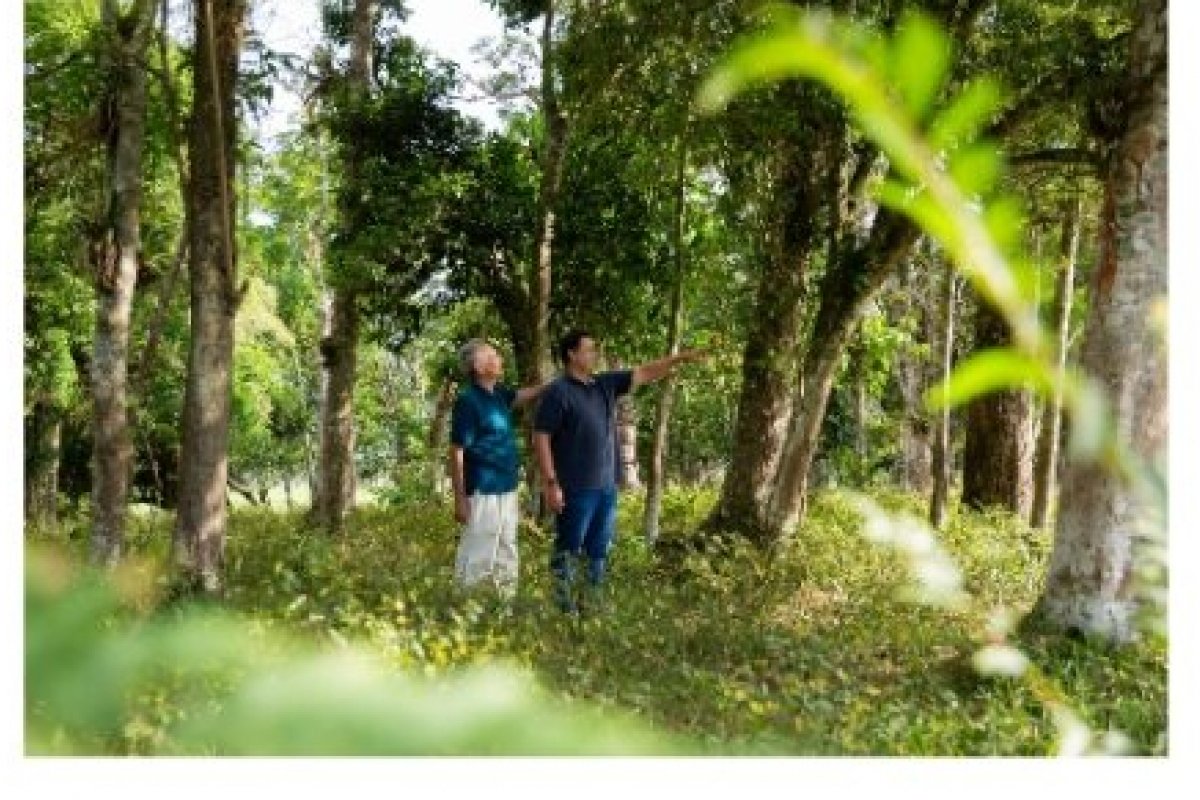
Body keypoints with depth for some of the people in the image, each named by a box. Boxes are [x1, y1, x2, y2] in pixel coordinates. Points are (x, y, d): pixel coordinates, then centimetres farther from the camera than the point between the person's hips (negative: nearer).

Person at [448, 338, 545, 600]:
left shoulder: (498, 393, 7)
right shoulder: (468, 400, -16)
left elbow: (521, 396, 28)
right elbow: (456, 452, -17)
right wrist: (460, 498, -17)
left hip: (506, 490, 9)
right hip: (483, 492, -9)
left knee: (506, 556, 18)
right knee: (477, 557, -3)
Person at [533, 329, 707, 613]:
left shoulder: (605, 384, 9)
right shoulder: (557, 392, -11)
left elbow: (644, 373, 15)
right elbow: (541, 438, -14)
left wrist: (682, 358, 10)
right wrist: (551, 482, -18)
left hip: (606, 486, 8)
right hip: (575, 489, -7)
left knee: (600, 549, 15)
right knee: (568, 548, 2)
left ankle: (593, 600, 26)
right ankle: (564, 605, 10)